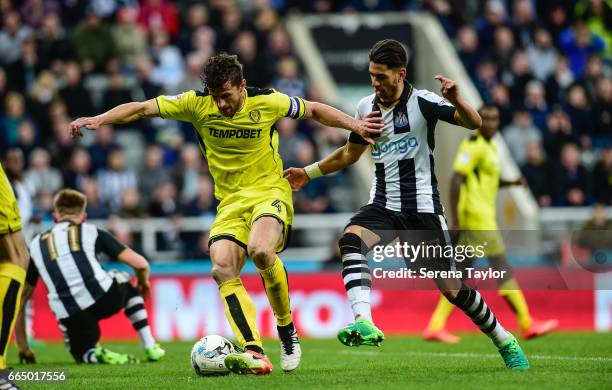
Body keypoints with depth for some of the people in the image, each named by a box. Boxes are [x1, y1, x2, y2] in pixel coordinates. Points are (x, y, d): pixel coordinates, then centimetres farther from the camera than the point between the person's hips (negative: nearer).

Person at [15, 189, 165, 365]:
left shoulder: (36, 244, 22)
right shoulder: (92, 232, 16)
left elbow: (20, 299, 21)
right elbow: (140, 264, 12)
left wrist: (23, 347, 29)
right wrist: (143, 284, 36)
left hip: (70, 316, 1)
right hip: (104, 298, 0)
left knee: (83, 353, 31)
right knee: (124, 280, 35)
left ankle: (96, 356, -8)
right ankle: (150, 348, 28)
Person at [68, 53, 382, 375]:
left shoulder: (266, 102, -7)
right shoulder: (197, 104, -5)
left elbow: (314, 110, 9)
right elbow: (142, 108, -6)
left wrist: (354, 125, 4)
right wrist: (99, 119, -18)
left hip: (270, 192, -3)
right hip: (230, 201, 3)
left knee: (260, 250, -33)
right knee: (223, 269, -21)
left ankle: (286, 330, -10)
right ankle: (254, 354, -28)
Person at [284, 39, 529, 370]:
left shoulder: (422, 102, -9)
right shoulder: (366, 108, 7)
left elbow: (474, 123, -18)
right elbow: (349, 153, 24)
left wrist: (456, 100, -37)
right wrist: (308, 173, 20)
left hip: (422, 208, -4)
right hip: (382, 207, 4)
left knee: (451, 288, -1)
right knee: (350, 240, -29)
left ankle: (504, 340, 23)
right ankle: (364, 323, -43)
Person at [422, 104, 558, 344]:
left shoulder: (489, 147, 17)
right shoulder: (473, 146, -12)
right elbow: (456, 180, -18)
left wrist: (511, 183, 13)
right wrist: (456, 221, -22)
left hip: (483, 216, 10)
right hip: (476, 217, -10)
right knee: (503, 270, -6)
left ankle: (435, 326, 6)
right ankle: (527, 324, -2)